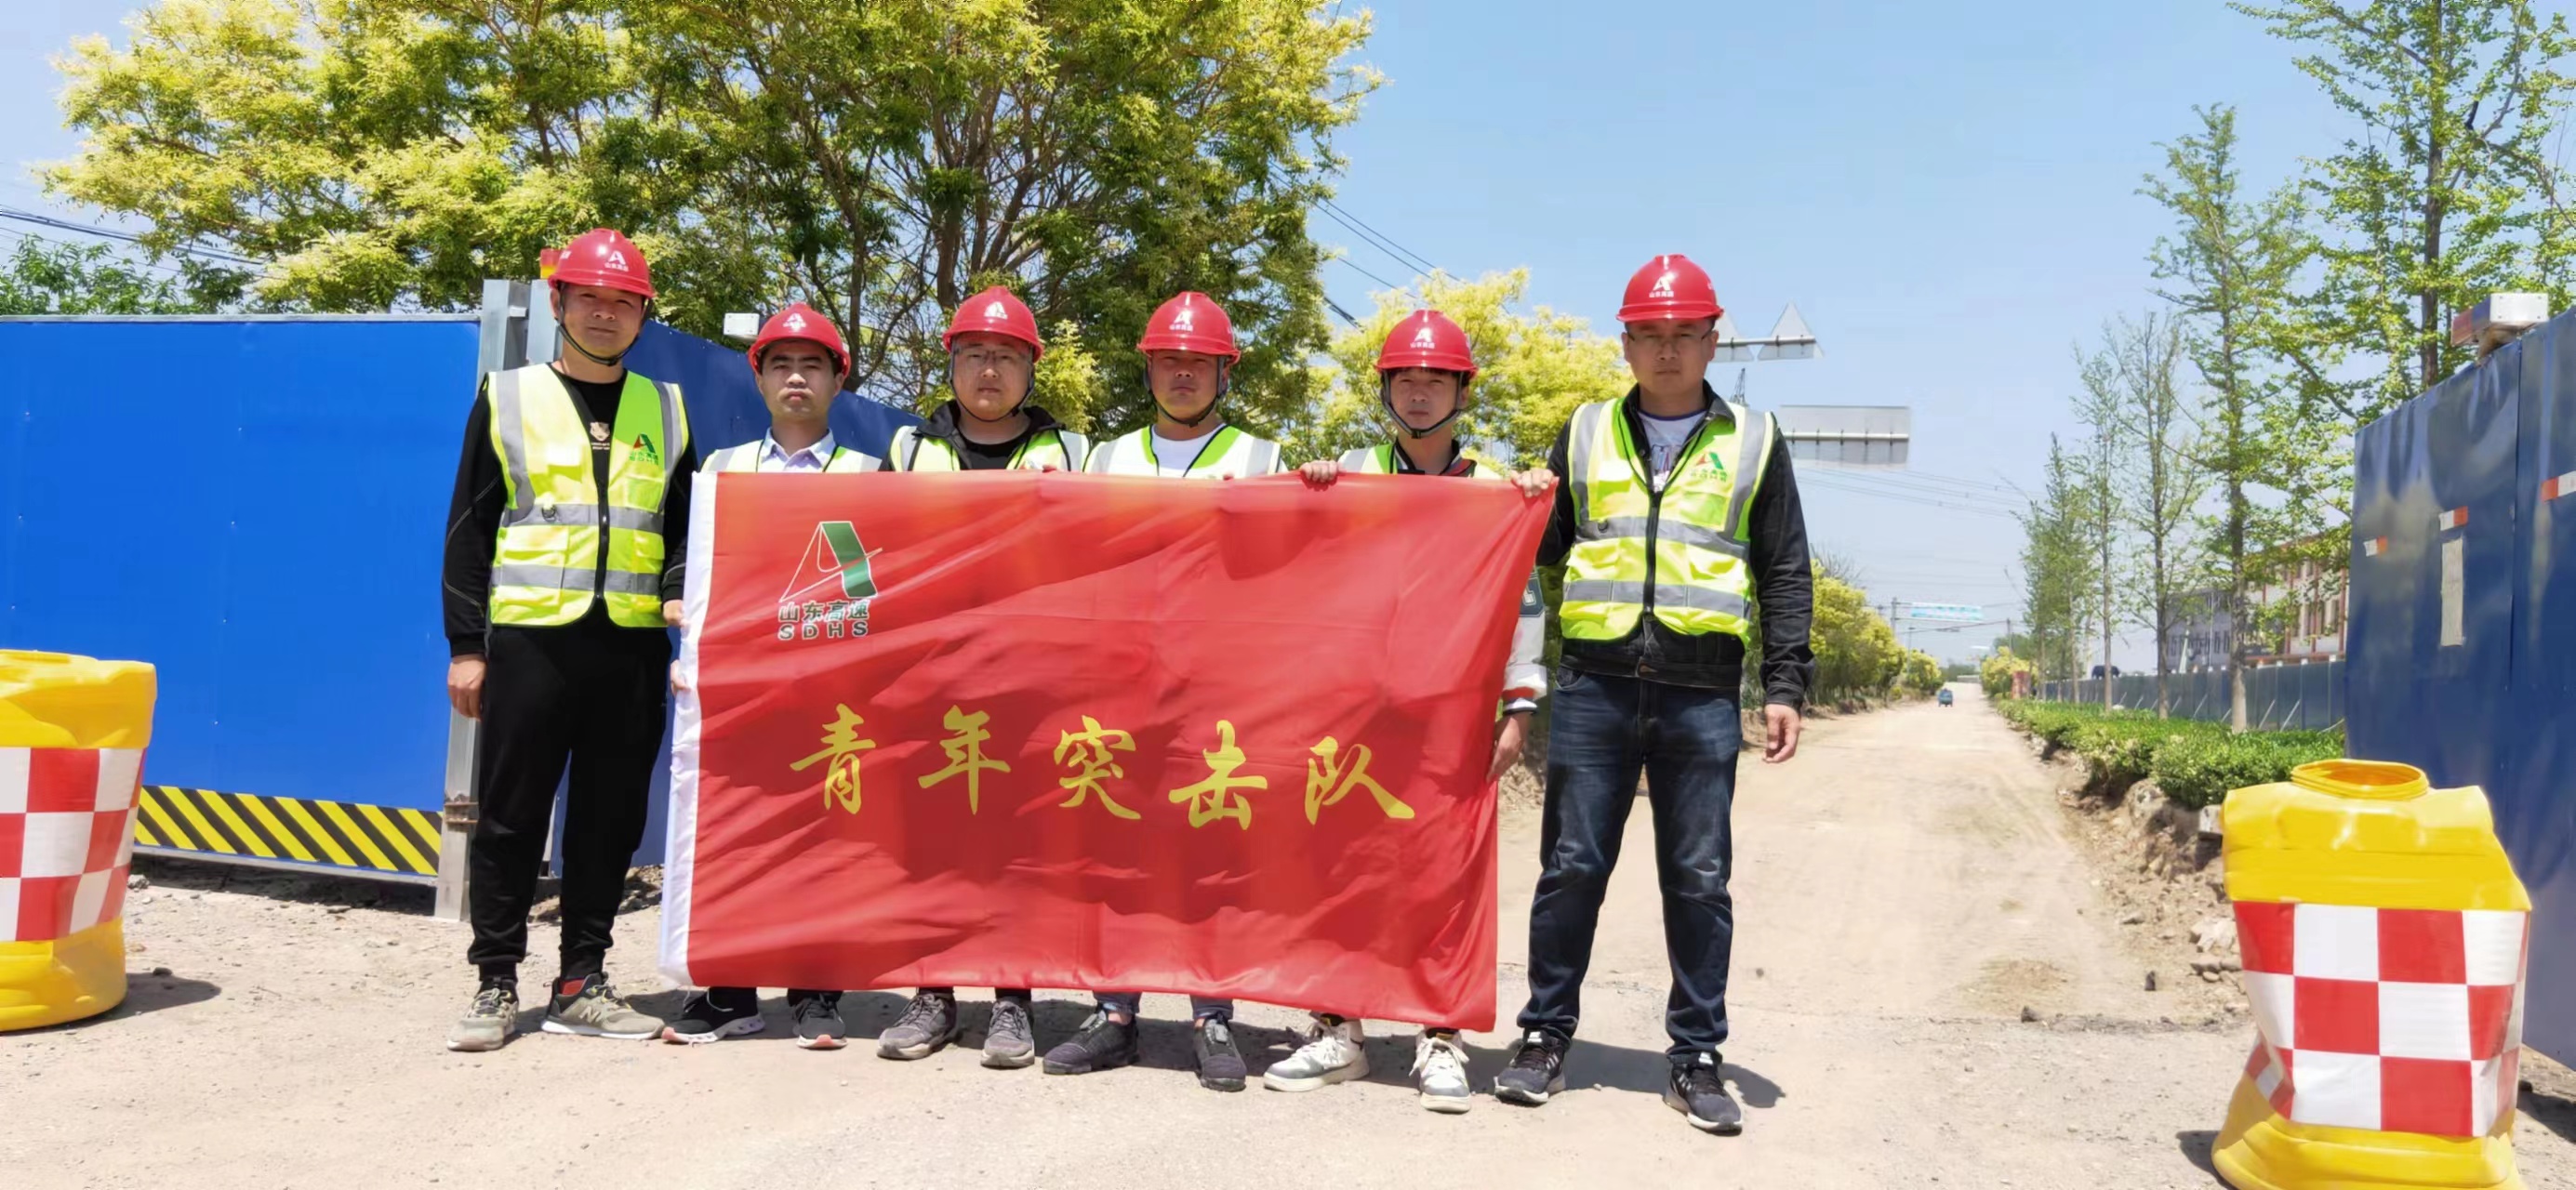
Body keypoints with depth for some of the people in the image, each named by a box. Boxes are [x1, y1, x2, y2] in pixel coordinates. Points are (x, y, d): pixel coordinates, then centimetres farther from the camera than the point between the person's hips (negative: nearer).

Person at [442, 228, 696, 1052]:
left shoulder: (666, 410, 13)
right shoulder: (509, 398, 7)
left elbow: (686, 526, 17)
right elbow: (469, 528, 5)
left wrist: (677, 592, -3)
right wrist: (465, 644, -1)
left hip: (633, 644, 2)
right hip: (529, 636, -2)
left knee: (611, 820, 6)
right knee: (509, 819, 2)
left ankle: (581, 985, 16)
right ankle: (496, 985, 13)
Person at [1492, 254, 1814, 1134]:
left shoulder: (1753, 442, 10)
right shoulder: (1586, 434, 13)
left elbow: (1785, 574, 9)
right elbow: (1542, 546, 18)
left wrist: (1786, 686, 1)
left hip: (1701, 695, -1)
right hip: (1595, 684, 1)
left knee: (1699, 880, 4)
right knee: (1572, 866, 4)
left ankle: (1697, 1058, 16)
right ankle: (1545, 1036, 17)